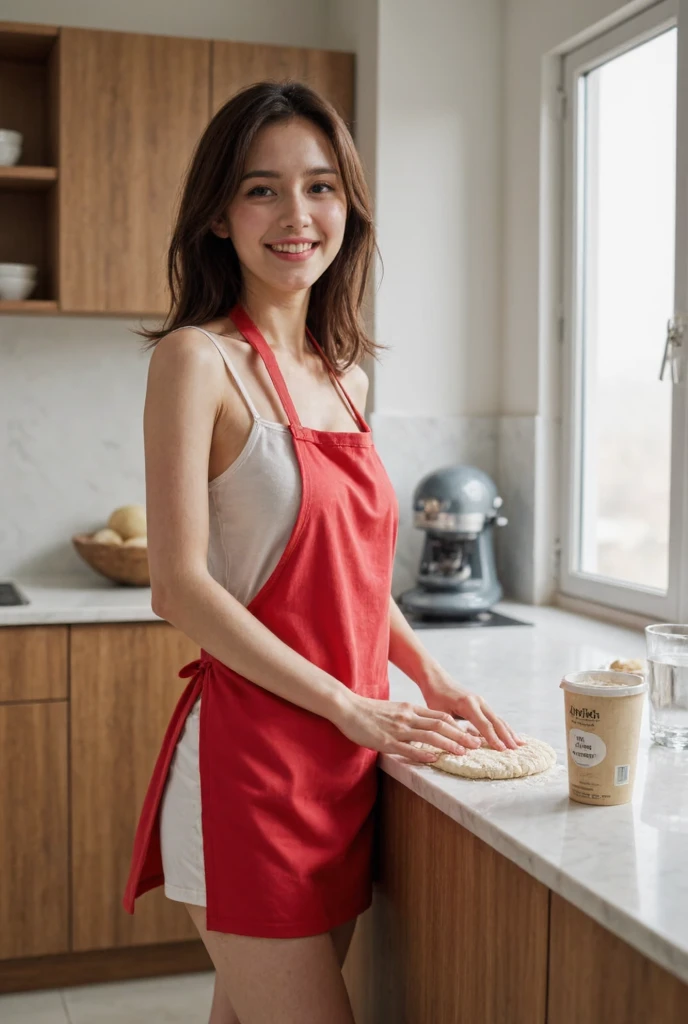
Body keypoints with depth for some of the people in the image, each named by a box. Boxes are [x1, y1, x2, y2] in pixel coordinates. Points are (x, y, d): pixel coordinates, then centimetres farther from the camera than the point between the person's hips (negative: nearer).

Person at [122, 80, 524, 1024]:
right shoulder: (196, 359, -10)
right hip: (252, 757, -6)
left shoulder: (345, 374, 12)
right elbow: (180, 586, -15)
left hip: (345, 765, 7)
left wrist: (432, 680, 6)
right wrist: (352, 707, -15)